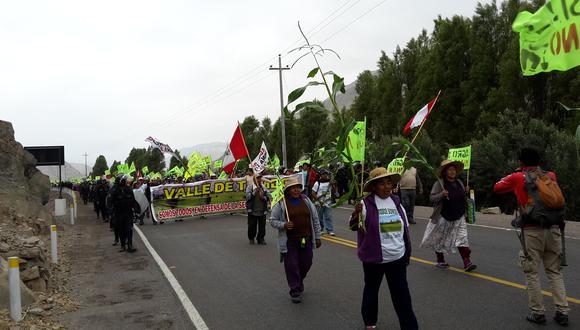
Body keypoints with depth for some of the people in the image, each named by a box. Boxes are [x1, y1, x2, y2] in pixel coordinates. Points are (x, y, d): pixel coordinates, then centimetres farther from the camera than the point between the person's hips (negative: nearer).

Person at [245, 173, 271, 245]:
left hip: (262, 211, 2)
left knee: (262, 227, 4)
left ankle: (261, 238, 20)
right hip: (252, 211, -2)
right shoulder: (249, 187, 1)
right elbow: (248, 197, -12)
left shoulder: (264, 188, 10)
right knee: (252, 226, 5)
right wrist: (255, 192, -24)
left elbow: (269, 197, 4)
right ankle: (251, 238, 25)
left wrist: (263, 197, -14)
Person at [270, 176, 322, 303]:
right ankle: (295, 290, 13)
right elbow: (272, 220, 0)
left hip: (306, 240, 4)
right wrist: (283, 225, -19)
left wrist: (317, 237, 9)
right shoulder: (281, 203, -6)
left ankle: (299, 282, 39)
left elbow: (315, 220, 10)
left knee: (306, 264, 12)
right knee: (292, 266, -1)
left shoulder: (306, 200, 5)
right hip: (289, 241, -4)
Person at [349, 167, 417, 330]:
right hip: (374, 258, -3)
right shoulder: (367, 203, -12)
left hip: (397, 257, 4)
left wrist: (407, 253, 14)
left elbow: (405, 229, 12)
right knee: (371, 290, 16)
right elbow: (353, 226, -15)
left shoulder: (396, 202, 3)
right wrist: (356, 214, -35)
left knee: (402, 294, 11)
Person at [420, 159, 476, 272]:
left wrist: (466, 192, -2)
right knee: (440, 239, 10)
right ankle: (440, 260, 27)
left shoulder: (459, 183, 8)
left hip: (459, 218, 4)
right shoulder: (439, 183, -11)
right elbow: (432, 198, -12)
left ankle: (467, 263, -7)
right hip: (443, 217, -4)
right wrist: (441, 194, -29)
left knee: (462, 239, -5)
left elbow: (462, 198, 19)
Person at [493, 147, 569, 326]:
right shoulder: (550, 176, 10)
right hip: (553, 229, 4)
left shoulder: (517, 177, -1)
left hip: (532, 230, -4)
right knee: (555, 271, 13)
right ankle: (562, 312, 13)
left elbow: (497, 188, 14)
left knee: (532, 273, 6)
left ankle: (538, 313, 10)